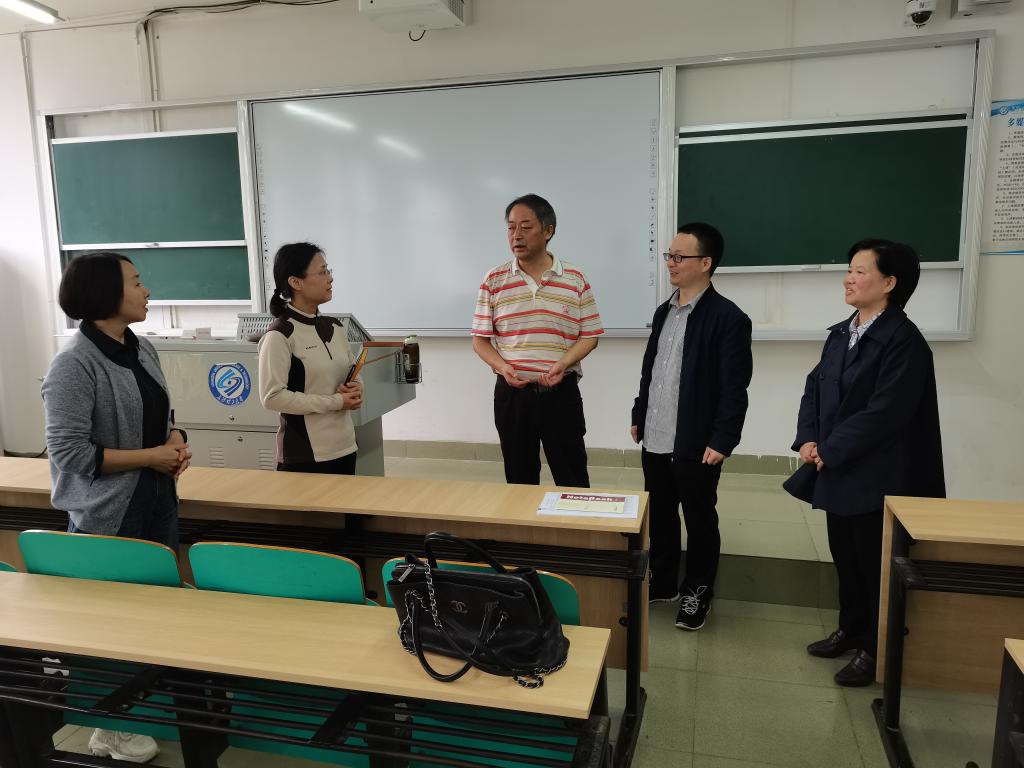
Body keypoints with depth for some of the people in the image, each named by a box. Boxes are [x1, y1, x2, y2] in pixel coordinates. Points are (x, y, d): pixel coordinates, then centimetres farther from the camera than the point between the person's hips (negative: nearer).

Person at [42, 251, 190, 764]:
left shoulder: (142, 349, 5)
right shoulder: (74, 365, -19)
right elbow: (69, 453, -21)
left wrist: (176, 440, -4)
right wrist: (152, 456, -18)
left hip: (157, 501, 7)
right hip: (109, 515, -7)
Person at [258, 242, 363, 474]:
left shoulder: (335, 327, 8)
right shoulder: (279, 335, -12)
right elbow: (272, 397, -17)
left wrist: (355, 388, -5)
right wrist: (335, 402, -17)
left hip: (345, 447, 7)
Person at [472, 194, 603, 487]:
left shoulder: (574, 278, -1)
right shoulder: (494, 280, 1)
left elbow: (590, 336, 1)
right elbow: (480, 339, 4)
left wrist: (562, 365, -16)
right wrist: (502, 368, -15)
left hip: (561, 392, -1)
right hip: (511, 392, 1)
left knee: (573, 481, 6)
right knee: (519, 480, 13)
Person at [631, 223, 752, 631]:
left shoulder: (728, 318, -12)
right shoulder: (663, 312, 11)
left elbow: (734, 388, -15)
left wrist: (722, 441, -18)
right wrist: (639, 416, 16)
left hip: (696, 444, -7)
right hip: (655, 440, 7)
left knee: (699, 520, 9)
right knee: (660, 516, 18)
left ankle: (697, 592, 26)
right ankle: (662, 582, 34)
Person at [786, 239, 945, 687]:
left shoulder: (904, 341, -17)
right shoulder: (840, 334, 9)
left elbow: (884, 414, -22)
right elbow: (815, 388, 10)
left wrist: (829, 450, -17)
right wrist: (808, 440, -5)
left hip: (877, 478, -8)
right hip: (838, 473, 8)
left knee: (875, 565, 8)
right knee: (845, 558, 20)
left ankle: (876, 649, 25)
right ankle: (851, 630, 38)